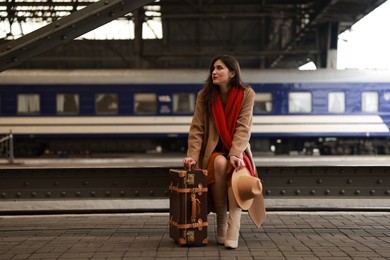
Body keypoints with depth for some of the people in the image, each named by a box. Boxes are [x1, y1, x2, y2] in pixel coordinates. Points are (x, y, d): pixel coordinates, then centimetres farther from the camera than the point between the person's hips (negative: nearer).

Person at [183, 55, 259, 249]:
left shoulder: (246, 94, -7)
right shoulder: (204, 95, -3)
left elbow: (243, 127, -15)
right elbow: (197, 129, -7)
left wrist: (235, 154, -29)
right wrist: (192, 156, -21)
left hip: (238, 150, -1)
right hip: (214, 150, 1)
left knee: (236, 168, -35)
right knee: (220, 163, -34)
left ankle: (233, 229, -40)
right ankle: (221, 223, -22)